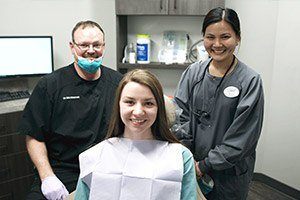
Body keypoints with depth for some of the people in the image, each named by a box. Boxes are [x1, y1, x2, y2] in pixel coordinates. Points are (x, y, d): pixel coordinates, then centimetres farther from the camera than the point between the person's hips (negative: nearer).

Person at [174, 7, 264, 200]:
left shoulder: (250, 81, -14)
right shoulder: (193, 72, -3)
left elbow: (242, 137, -14)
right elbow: (181, 116, -1)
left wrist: (205, 165, -13)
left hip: (229, 173, -3)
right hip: (191, 167, 3)